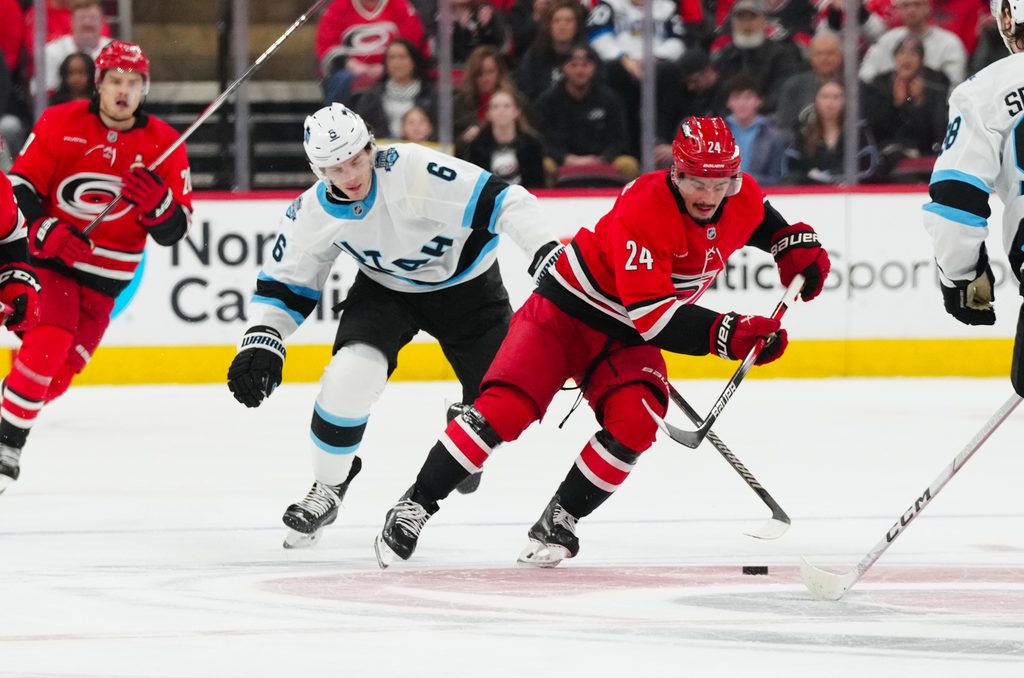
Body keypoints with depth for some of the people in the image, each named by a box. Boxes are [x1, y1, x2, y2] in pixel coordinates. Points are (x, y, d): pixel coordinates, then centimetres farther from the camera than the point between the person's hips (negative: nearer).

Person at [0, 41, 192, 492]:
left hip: (106, 275, 3)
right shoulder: (60, 125, -9)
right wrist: (44, 230, -23)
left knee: (60, 371, 1)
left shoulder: (164, 146, -4)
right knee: (50, 341, -24)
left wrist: (158, 203, -26)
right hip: (49, 254, -3)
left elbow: (174, 230, -3)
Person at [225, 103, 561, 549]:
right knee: (351, 373, -25)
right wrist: (261, 342, -18)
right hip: (386, 289, 2)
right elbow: (284, 285, -4)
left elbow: (499, 200, -35)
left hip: (464, 285, -2)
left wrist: (545, 251, -45)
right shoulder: (313, 213, -18)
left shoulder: (412, 170, -34)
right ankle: (328, 486, -3)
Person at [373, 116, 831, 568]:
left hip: (624, 338, 6)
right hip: (565, 311, -6)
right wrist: (726, 333, -43)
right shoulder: (642, 211, -32)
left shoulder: (742, 199, -9)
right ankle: (415, 505, -7)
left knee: (633, 424, -22)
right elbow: (652, 316, -36)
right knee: (505, 408, -19)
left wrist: (798, 246, 4)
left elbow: (763, 222, 20)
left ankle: (559, 521, -6)